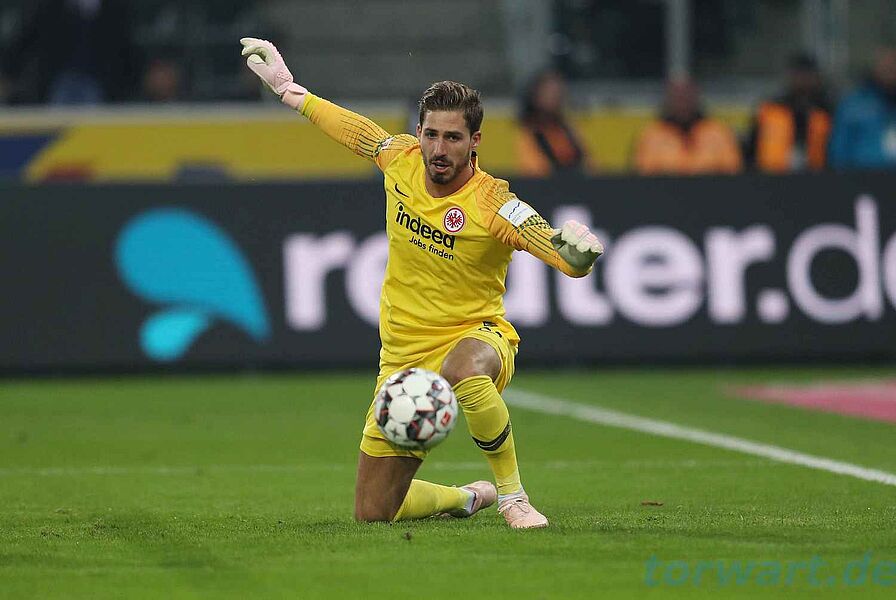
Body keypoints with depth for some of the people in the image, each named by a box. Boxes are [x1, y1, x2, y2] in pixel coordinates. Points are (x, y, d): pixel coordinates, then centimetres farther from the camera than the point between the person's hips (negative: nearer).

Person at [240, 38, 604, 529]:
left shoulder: (493, 205, -20)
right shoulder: (401, 158, -5)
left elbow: (570, 263, -28)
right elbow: (354, 127, 17)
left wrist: (578, 251, -51)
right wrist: (286, 88, 27)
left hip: (476, 336, -5)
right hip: (404, 355, 5)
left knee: (463, 369, -46)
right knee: (373, 513, 5)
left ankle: (512, 495, -25)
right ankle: (471, 498, 34)